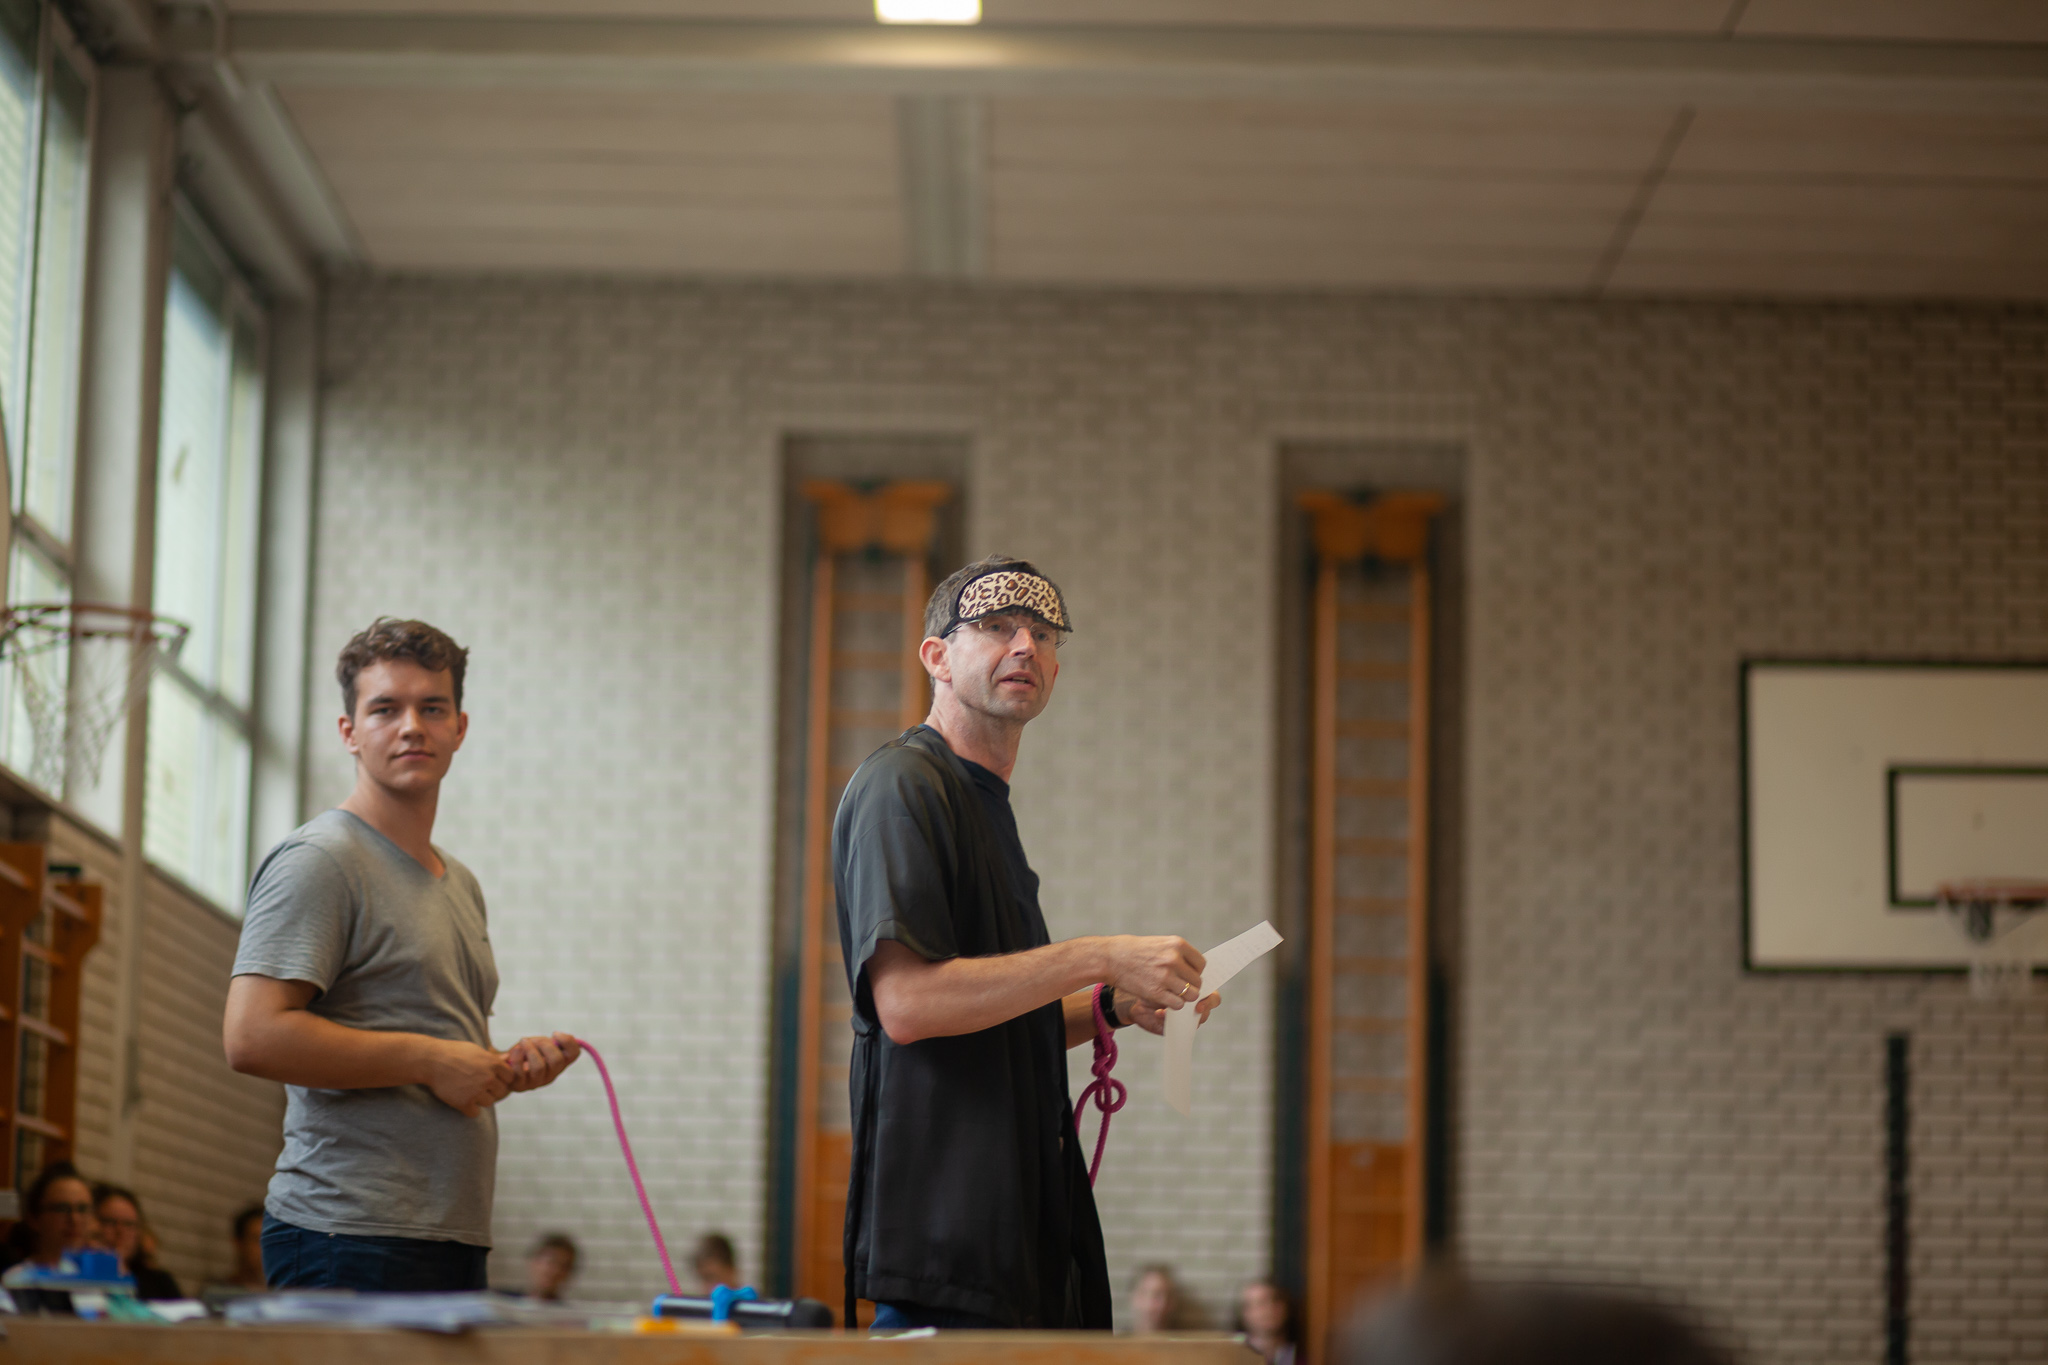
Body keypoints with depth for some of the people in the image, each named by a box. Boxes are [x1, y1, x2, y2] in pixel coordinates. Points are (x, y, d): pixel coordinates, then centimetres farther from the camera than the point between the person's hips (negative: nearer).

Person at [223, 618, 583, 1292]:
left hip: (456, 1238, 8)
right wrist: (431, 1060, -14)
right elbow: (253, 1036, -19)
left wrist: (506, 1064, 9)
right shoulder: (318, 861, -7)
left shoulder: (459, 884, 22)